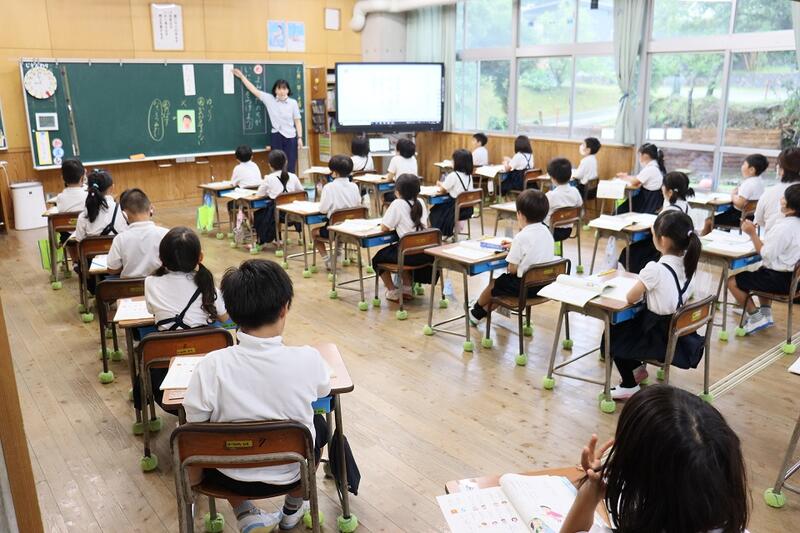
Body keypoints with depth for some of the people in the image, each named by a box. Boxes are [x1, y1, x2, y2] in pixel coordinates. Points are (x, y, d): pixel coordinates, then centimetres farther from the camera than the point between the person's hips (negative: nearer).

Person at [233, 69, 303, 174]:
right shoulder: (269, 99, 1)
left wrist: (300, 138, -3)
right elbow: (254, 90, 4)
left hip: (291, 137, -1)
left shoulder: (293, 102, -2)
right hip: (276, 136, 1)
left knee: (290, 167, 3)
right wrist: (241, 76, 5)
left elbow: (297, 121, 1)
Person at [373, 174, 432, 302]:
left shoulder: (397, 204, -11)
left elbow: (384, 228, -8)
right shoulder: (421, 202, 7)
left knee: (378, 258, 19)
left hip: (410, 254, -7)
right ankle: (407, 288, 32)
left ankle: (393, 291, 18)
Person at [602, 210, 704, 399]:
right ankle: (638, 369, 34)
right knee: (626, 327, 26)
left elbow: (631, 298, -16)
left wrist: (642, 288, 2)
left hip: (660, 337, -8)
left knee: (612, 335, 11)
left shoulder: (655, 269, -28)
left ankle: (629, 386, 14)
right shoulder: (688, 263, -5)